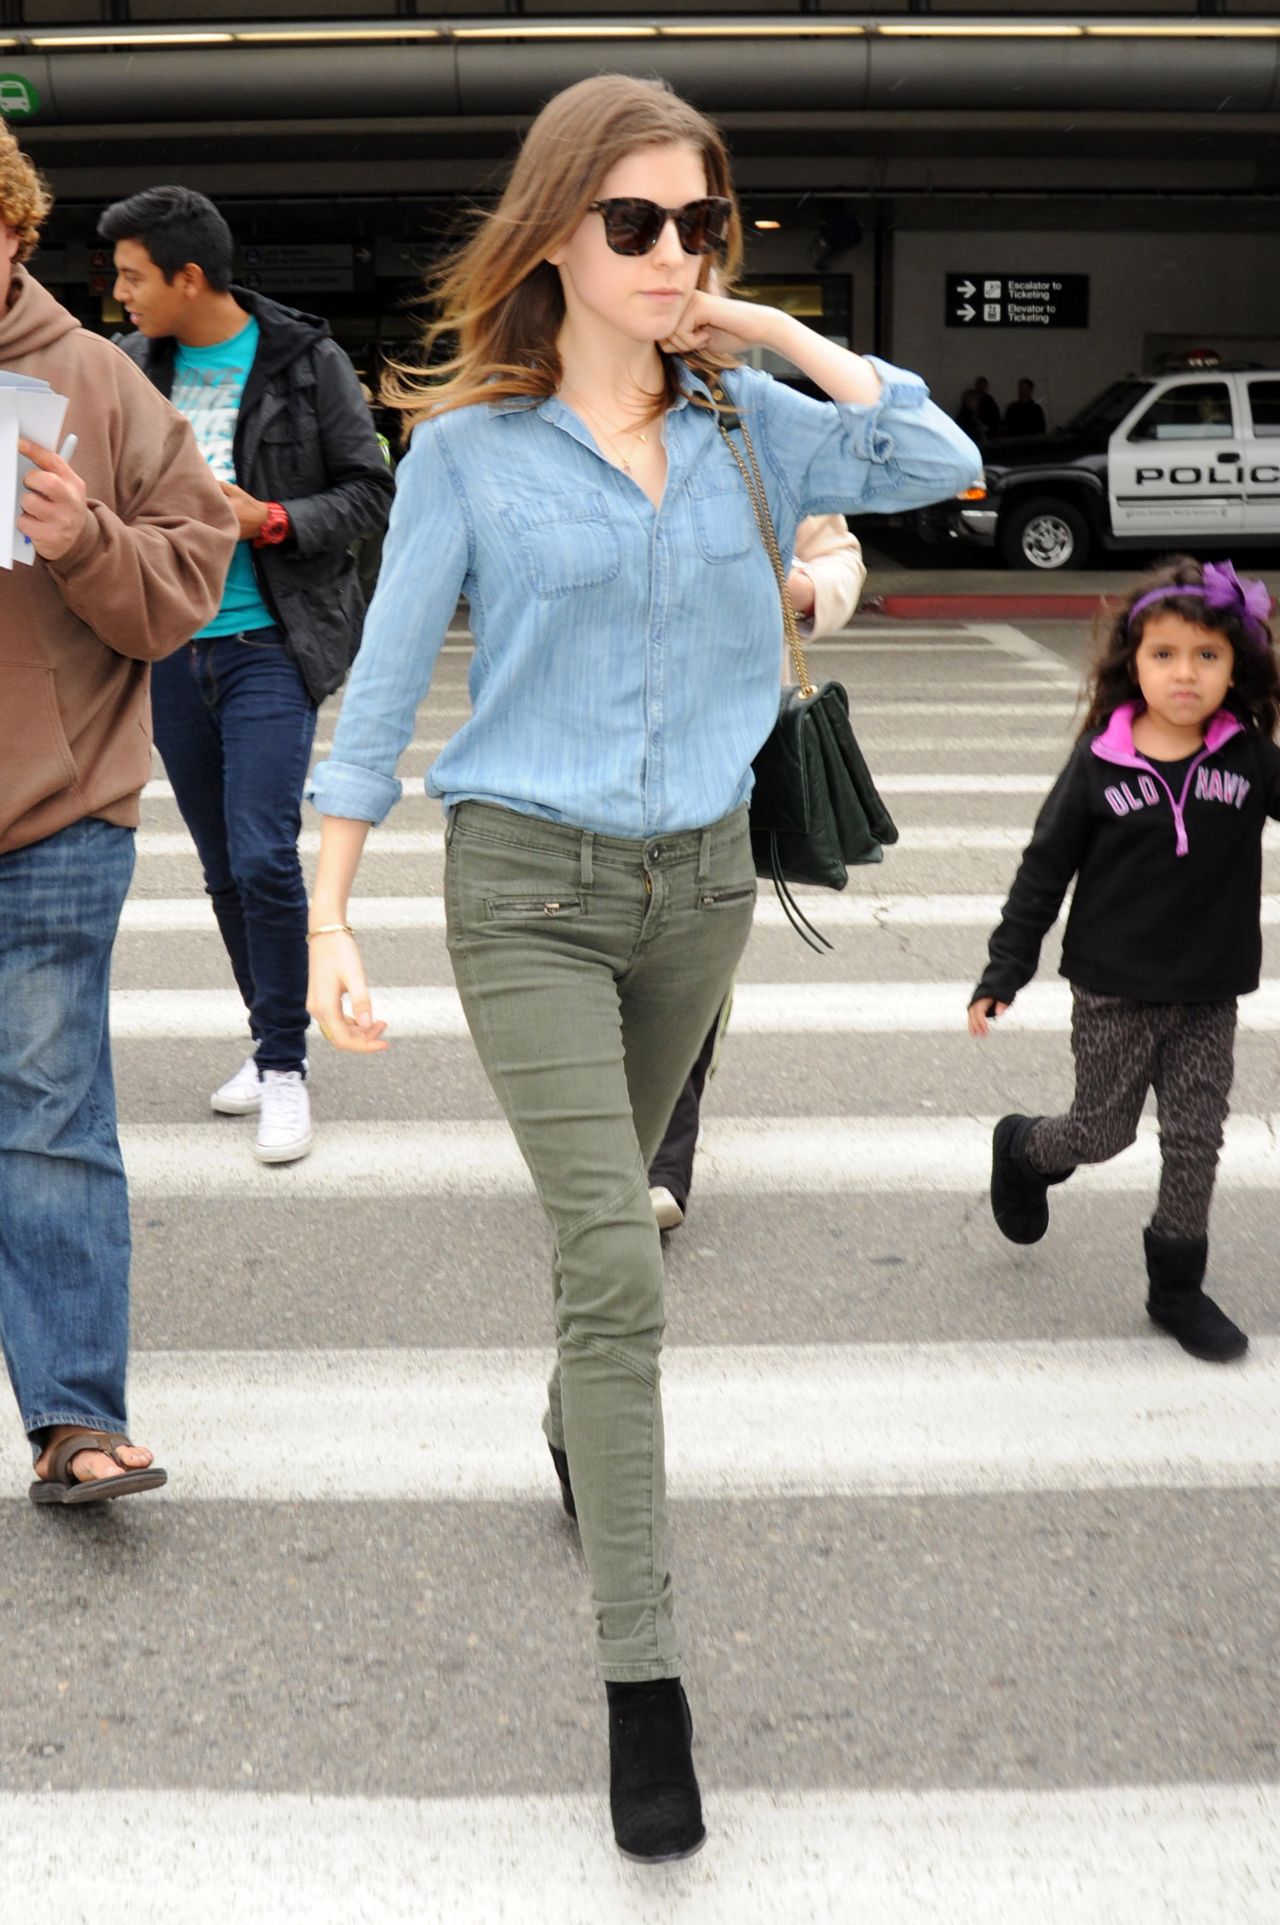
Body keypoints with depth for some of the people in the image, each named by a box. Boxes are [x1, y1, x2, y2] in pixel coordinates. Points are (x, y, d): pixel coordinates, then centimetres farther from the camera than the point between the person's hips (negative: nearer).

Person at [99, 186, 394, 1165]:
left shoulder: (307, 362, -6)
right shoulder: (134, 365, 6)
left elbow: (373, 494, -3)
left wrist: (270, 520, -16)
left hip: (269, 645, -5)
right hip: (171, 650, 5)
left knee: (263, 856, -13)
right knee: (222, 867, 11)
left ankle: (285, 1067, 1)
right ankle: (270, 1044, 26)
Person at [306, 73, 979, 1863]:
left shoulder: (747, 423, 3)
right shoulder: (468, 447, -7)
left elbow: (942, 468, -9)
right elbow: (381, 693, -5)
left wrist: (785, 335, -7)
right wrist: (331, 924, -8)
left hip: (700, 876, 4)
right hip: (532, 884, -4)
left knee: (612, 1209, 22)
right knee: (616, 1261, -12)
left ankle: (577, 1420, 52)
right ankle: (643, 1683, -6)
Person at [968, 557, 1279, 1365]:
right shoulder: (1099, 763, -8)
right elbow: (1045, 869, -2)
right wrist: (1003, 975, -3)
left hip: (1209, 997, 2)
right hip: (1114, 994, -2)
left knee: (1196, 1143, 5)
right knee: (1102, 1131, 9)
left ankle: (1177, 1288, 21)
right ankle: (1020, 1150, 41)